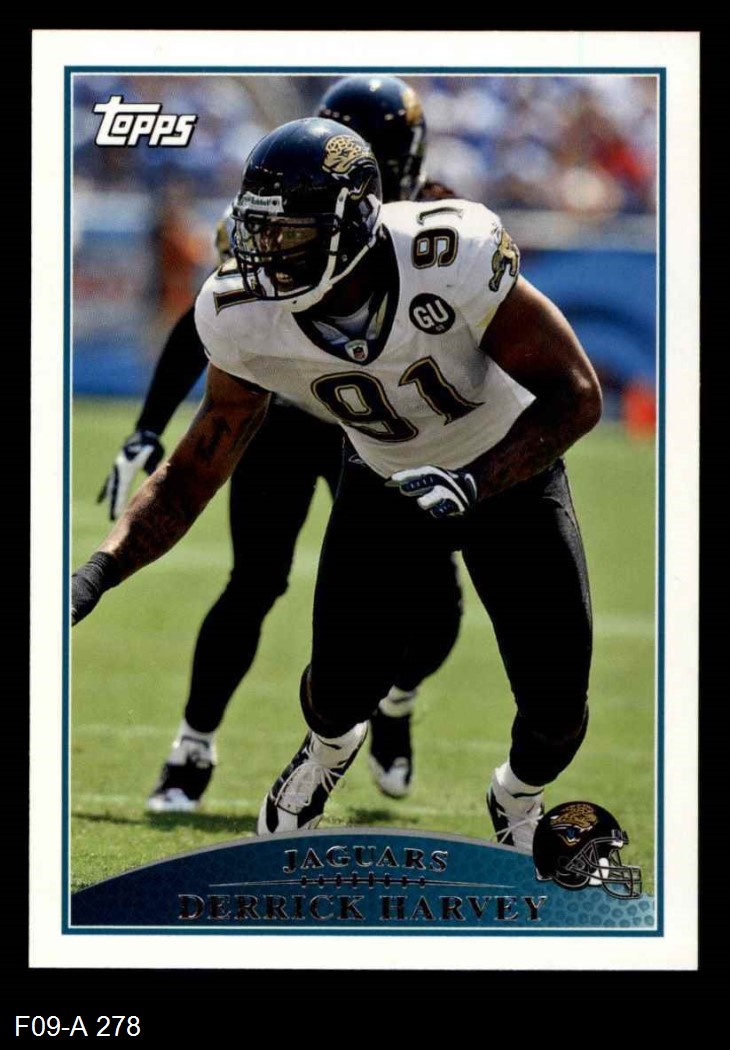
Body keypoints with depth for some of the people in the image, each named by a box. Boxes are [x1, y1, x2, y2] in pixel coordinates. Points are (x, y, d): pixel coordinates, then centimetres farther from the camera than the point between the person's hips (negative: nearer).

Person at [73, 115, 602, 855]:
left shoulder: (452, 259, -38)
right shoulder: (245, 317, -25)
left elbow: (576, 395, -29)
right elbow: (192, 474, -14)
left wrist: (472, 483, -41)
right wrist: (97, 573, -29)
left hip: (509, 470, -2)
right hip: (385, 480, 2)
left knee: (556, 704, -3)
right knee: (342, 687, -4)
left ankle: (518, 801, 36)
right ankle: (329, 751, 38)